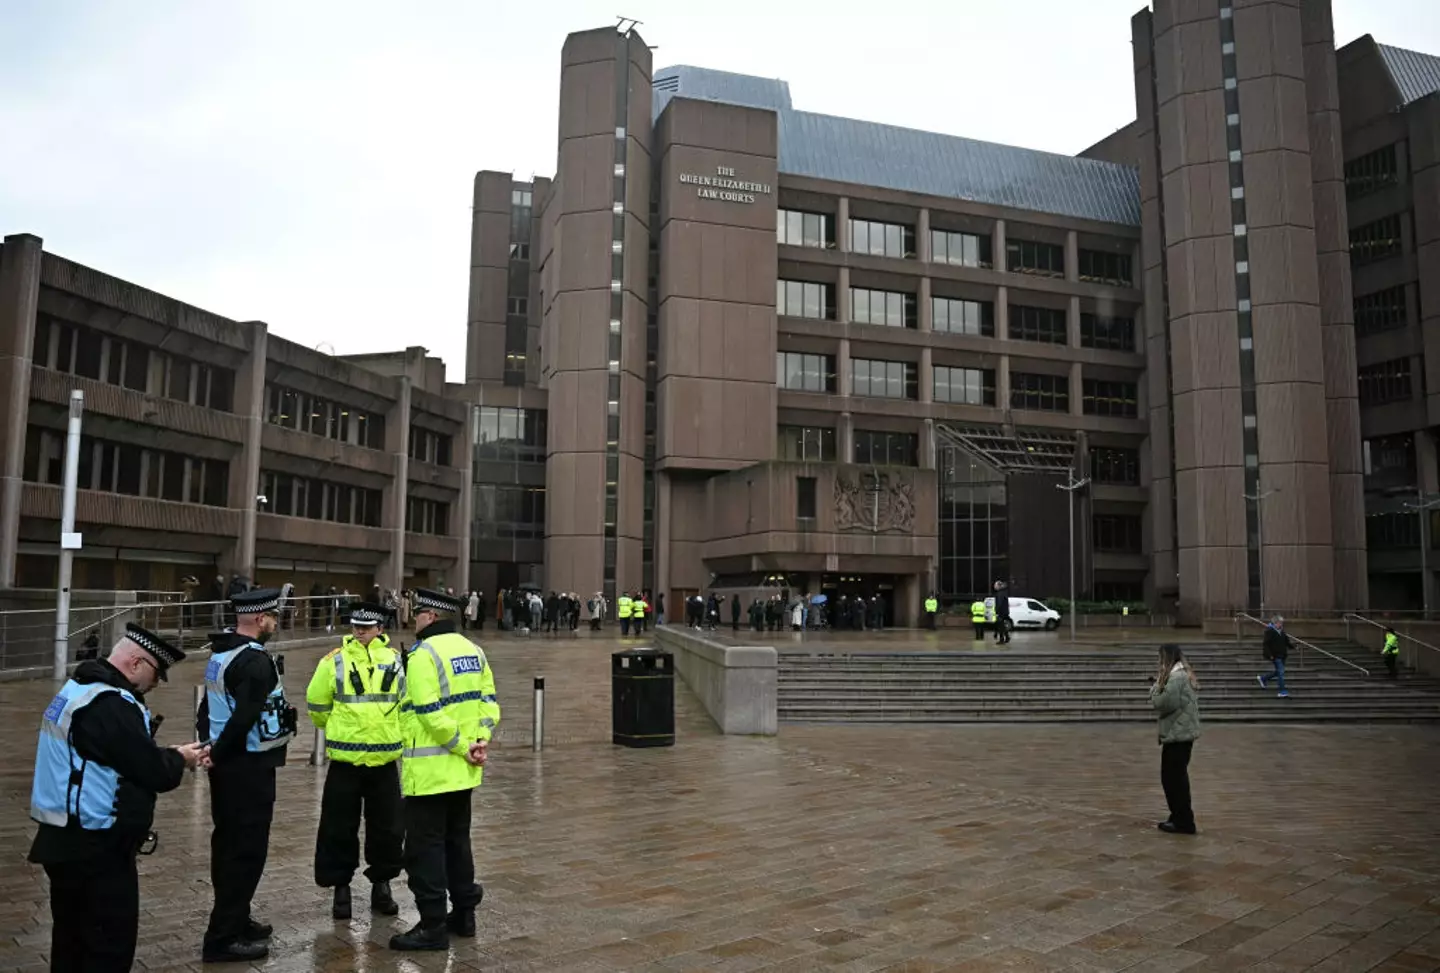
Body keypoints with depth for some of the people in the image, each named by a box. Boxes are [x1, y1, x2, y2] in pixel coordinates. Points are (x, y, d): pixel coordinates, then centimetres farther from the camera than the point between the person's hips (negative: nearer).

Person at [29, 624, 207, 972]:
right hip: (95, 848, -10)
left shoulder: (79, 690, 10)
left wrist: (167, 755, 5)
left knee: (72, 939, 20)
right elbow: (155, 774, -21)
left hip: (66, 841, 10)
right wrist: (179, 759, -2)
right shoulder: (110, 705, -24)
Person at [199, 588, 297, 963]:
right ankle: (223, 939, 3)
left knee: (228, 843, 19)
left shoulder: (220, 654, 11)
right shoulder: (255, 661, -20)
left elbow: (211, 707, 13)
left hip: (227, 765, 10)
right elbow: (244, 718, -27)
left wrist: (213, 747, 6)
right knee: (247, 850, -2)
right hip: (249, 767, -10)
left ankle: (234, 920, 32)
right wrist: (218, 754, -14)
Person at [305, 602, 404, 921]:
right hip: (345, 760, -2)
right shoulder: (334, 661, -4)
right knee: (339, 828, 6)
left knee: (388, 827, 9)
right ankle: (340, 887, 23)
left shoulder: (396, 661, 1)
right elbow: (317, 705, 6)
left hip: (385, 760, 2)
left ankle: (381, 884, 26)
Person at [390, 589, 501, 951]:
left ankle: (433, 925, 5)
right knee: (457, 840, 18)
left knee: (425, 846, 1)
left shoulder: (425, 654, -16)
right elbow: (488, 700, 8)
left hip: (430, 769, -8)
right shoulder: (472, 650, 10)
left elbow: (432, 714, -21)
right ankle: (463, 913, 27)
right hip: (461, 770, 8)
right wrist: (481, 739, -1)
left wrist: (463, 747, -13)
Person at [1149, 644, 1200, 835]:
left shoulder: (1176, 678, -18)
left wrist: (1155, 686, -7)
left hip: (1177, 734, -11)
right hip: (1183, 733, 11)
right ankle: (1179, 817, 25)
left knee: (1173, 778, -4)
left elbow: (1162, 704, -21)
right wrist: (1159, 684, 5)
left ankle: (1183, 822, 0)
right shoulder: (1184, 675, 15)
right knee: (1176, 777, 18)